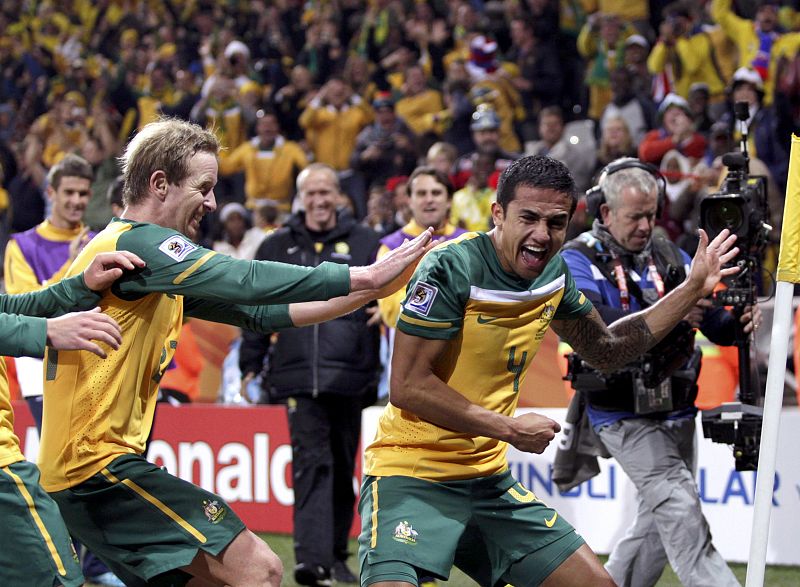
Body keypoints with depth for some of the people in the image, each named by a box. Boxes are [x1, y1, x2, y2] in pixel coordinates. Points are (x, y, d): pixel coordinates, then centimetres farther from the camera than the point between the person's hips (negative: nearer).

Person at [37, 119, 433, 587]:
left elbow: (257, 311, 17)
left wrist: (365, 293, 11)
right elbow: (248, 282, -23)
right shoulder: (135, 242, -12)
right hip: (99, 462, -11)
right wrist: (365, 277, -19)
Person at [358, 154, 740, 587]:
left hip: (490, 481, 7)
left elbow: (605, 349, 23)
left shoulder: (552, 273, 5)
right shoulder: (450, 268, -18)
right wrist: (509, 429, -17)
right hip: (412, 477, -7)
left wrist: (693, 289, 16)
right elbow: (407, 386, -20)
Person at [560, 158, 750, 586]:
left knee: (657, 526, 12)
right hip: (624, 416, -6)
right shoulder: (578, 260, -7)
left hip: (677, 411, 6)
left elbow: (714, 322, 1)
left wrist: (739, 322, -23)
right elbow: (594, 326, -25)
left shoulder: (670, 256, 8)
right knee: (679, 508, -18)